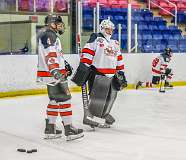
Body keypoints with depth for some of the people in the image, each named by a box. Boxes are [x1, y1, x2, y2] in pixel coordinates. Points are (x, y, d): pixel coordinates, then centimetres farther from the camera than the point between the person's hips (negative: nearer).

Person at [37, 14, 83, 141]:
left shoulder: (53, 36, 20)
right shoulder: (48, 35, -14)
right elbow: (49, 55, -27)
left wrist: (64, 65, 28)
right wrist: (55, 71, -37)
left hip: (54, 74, 11)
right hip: (52, 74, -11)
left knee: (54, 101, 15)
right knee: (64, 99, -8)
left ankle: (50, 129, 20)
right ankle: (69, 130, -6)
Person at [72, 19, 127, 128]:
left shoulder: (115, 43, 21)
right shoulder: (96, 38, -3)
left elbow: (119, 59, 24)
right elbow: (87, 52, -12)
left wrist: (121, 72, 20)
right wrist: (84, 66, -19)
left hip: (111, 75, 7)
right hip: (97, 73, -7)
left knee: (111, 95, 8)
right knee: (96, 96, -11)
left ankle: (104, 114, 25)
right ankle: (88, 116, -3)